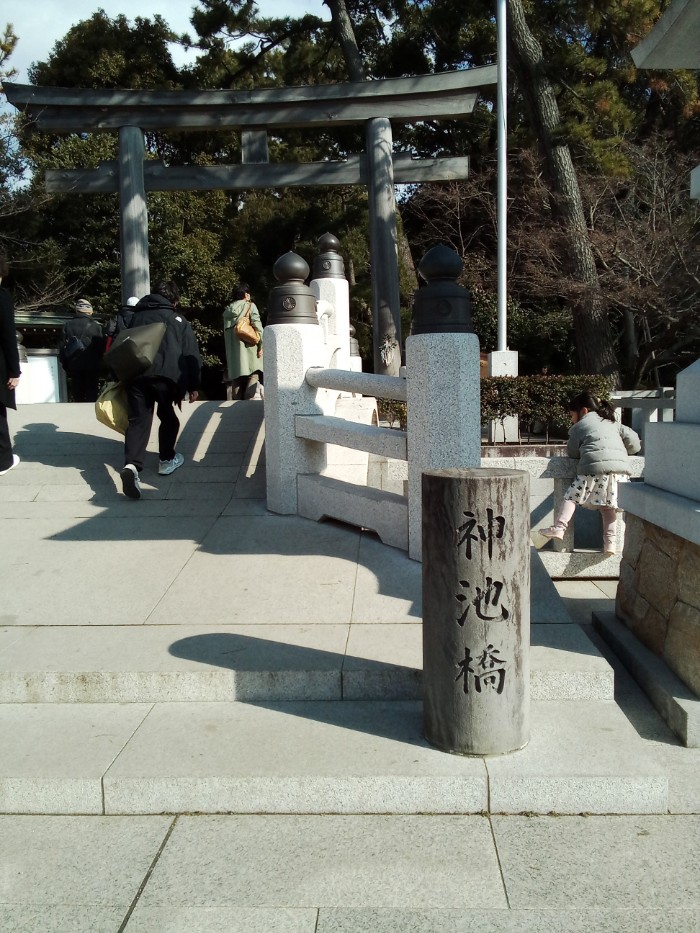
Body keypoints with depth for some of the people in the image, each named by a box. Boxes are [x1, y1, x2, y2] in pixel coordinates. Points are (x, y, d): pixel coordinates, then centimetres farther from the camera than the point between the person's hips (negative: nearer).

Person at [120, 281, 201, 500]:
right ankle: (167, 460, 27)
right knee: (168, 416, 21)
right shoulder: (178, 320, 18)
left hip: (135, 373, 2)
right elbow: (191, 354, 11)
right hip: (166, 373, -2)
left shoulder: (136, 317, 27)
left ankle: (131, 465, -24)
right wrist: (193, 386, 13)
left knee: (138, 420, -2)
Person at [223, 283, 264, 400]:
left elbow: (226, 330, 14)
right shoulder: (250, 306, 4)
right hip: (248, 347, -5)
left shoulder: (228, 311, 18)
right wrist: (261, 345, -7)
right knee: (253, 376, -9)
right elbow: (257, 325, -8)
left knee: (237, 380, 5)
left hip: (232, 351, 5)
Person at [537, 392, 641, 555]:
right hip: (621, 468, 5)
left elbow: (572, 453, 17)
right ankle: (610, 540, 4)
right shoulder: (613, 423, 28)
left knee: (572, 496, 5)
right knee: (608, 505, 12)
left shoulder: (579, 427, 16)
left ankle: (559, 527, -5)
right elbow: (634, 441, 21)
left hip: (595, 468, -4)